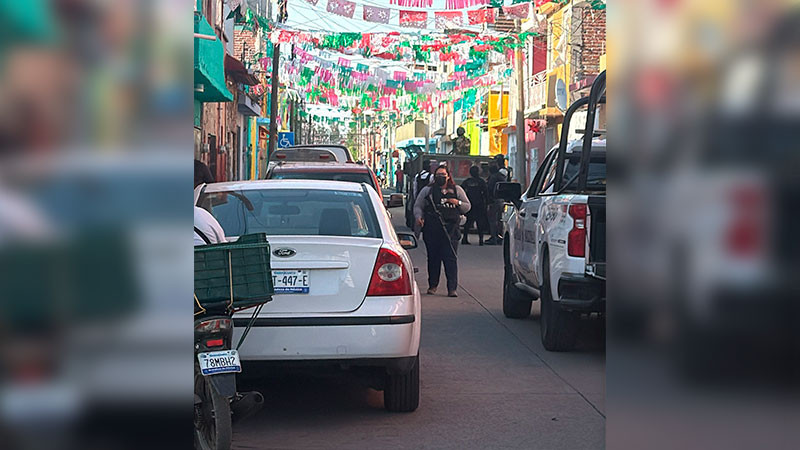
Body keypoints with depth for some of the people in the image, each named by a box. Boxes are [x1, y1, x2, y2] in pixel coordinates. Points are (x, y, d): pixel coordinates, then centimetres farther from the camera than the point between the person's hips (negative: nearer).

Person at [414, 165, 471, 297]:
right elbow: (418, 206, 14)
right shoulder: (427, 191, 16)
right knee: (433, 257, 4)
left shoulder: (457, 190, 17)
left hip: (450, 229, -1)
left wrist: (458, 203, -2)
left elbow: (467, 207, 18)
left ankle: (452, 288, -10)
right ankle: (432, 285, 18)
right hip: (431, 229, 1)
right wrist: (418, 217, -5)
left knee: (451, 258, -9)